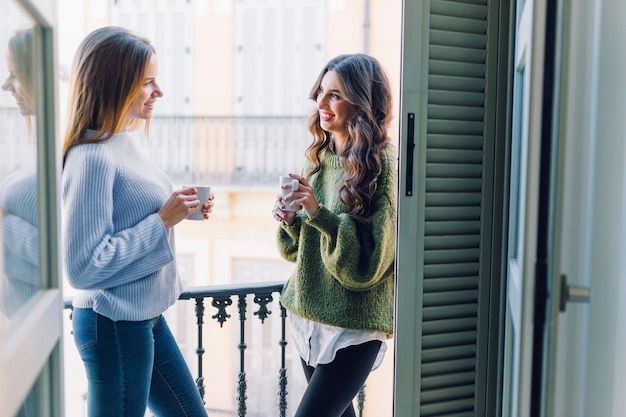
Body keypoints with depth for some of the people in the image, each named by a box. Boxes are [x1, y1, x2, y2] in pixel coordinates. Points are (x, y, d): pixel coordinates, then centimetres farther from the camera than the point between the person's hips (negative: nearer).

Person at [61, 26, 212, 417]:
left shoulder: (125, 143, 4)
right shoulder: (92, 157, -22)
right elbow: (83, 267, -24)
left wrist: (181, 210, -1)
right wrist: (163, 219, -21)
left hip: (147, 316, 9)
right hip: (114, 325, -9)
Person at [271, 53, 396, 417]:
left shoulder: (385, 166, -16)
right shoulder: (321, 156, 5)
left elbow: (367, 264, -17)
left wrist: (318, 213, -25)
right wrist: (291, 220, -8)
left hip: (355, 326, -7)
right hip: (309, 314, 7)